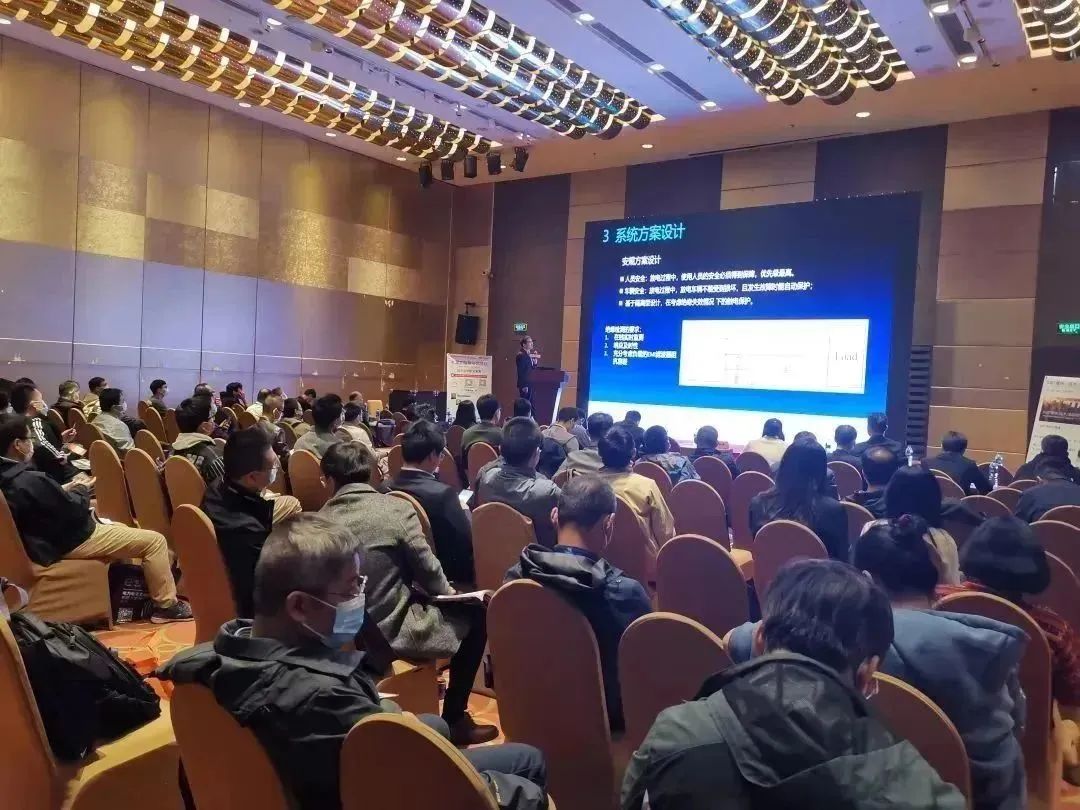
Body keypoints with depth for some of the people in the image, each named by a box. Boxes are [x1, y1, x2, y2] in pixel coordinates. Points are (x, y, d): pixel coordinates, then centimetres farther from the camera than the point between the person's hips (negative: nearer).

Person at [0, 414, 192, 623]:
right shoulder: (31, 481, -31)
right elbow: (76, 512, -22)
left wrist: (65, 490, 3)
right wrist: (81, 490, -3)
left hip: (47, 538, 11)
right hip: (71, 542, -11)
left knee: (120, 527, 32)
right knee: (154, 541, -9)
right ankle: (166, 605, 1)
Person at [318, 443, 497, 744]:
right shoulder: (396, 508, -15)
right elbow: (427, 570, -11)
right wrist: (447, 592, 12)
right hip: (391, 630, -6)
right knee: (476, 614, 13)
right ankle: (453, 720, 17)